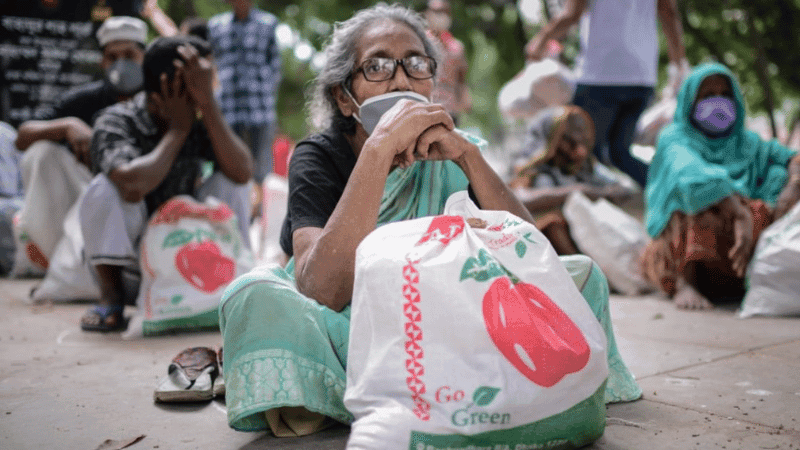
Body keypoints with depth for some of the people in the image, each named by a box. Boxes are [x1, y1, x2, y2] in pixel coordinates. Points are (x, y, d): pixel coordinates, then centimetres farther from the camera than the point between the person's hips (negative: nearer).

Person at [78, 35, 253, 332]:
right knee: (105, 188, -31)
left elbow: (243, 173, -26)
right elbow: (133, 186, -41)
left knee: (229, 180, -15)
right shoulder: (116, 121, -20)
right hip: (124, 246, -3)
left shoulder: (199, 122, -8)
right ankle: (111, 297, -14)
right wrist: (178, 129, -27)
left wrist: (208, 102, -29)